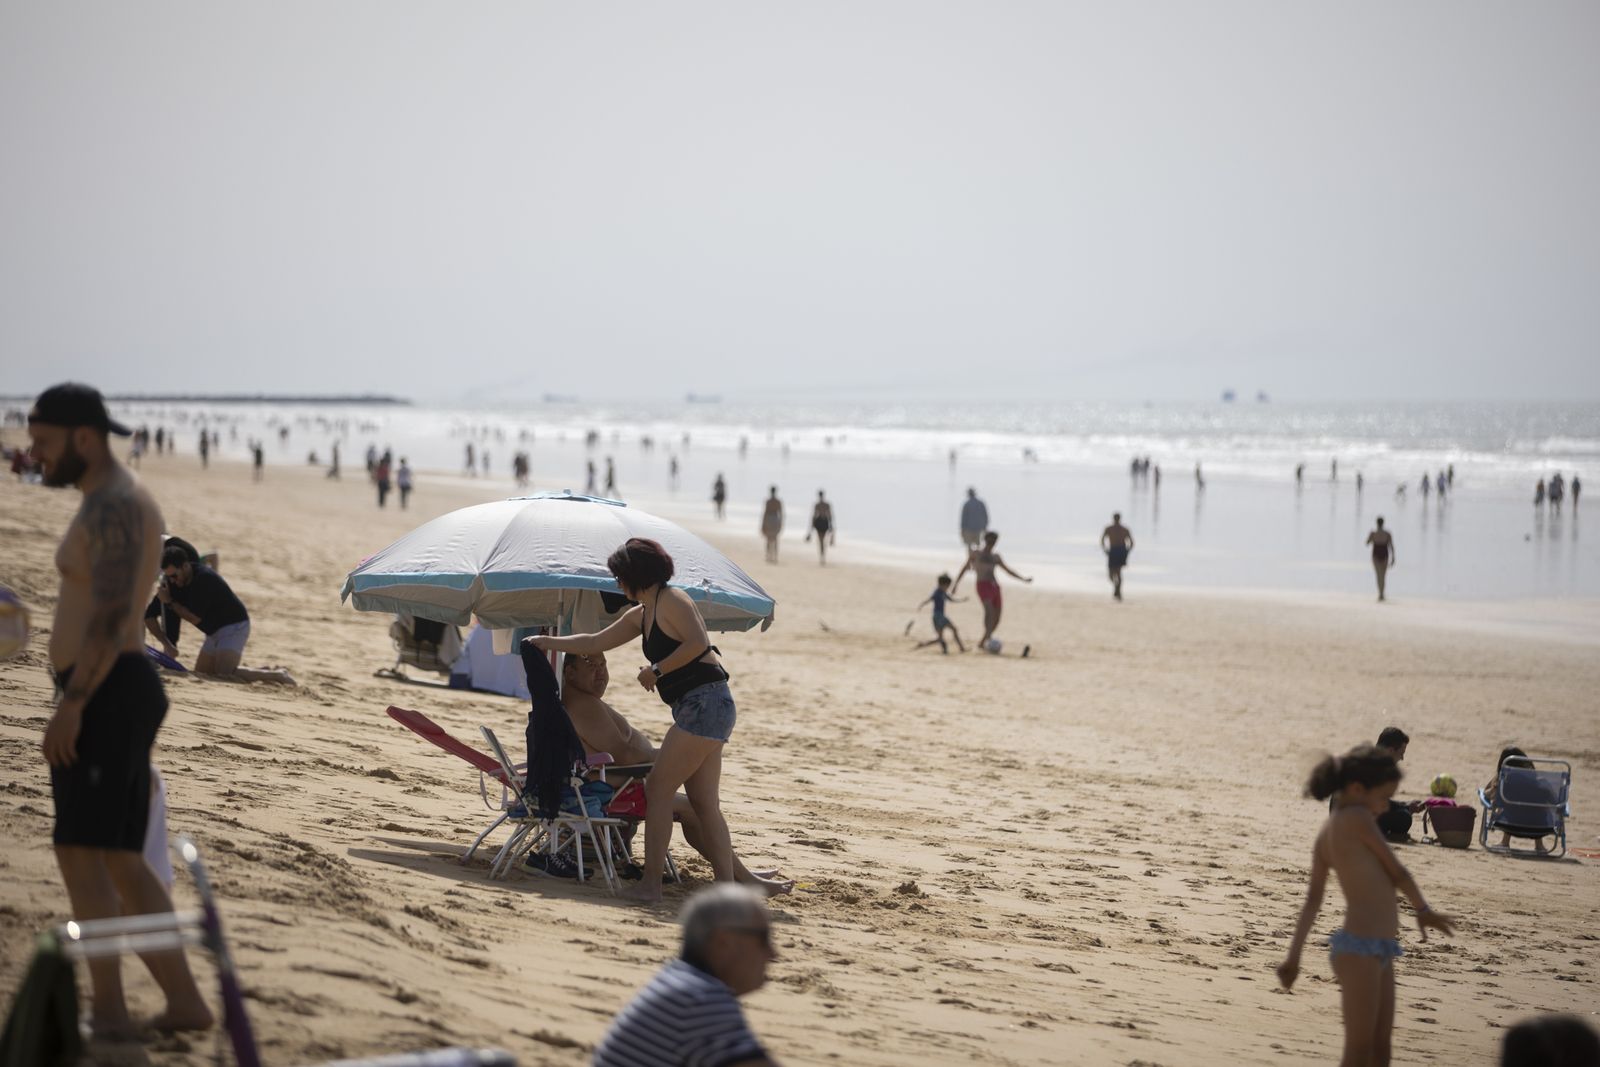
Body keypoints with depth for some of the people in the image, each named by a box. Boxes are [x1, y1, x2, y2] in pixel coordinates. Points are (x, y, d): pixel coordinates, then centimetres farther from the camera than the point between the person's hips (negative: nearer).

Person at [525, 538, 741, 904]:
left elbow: (698, 643, -21)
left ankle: (650, 883, -6)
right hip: (699, 709, 10)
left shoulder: (670, 600, -8)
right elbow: (596, 643, 31)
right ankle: (727, 886, 5)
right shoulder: (641, 614, 20)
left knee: (658, 788, -7)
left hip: (705, 702, -10)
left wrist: (656, 671, -14)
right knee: (704, 801, 7)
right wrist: (548, 643, 34)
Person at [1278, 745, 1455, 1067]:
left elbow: (1312, 899, 15)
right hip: (1360, 948, -9)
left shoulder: (1326, 833, 13)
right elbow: (1397, 872, -3)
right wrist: (1424, 911, 13)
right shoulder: (1357, 818, -10)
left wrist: (1294, 955, 17)